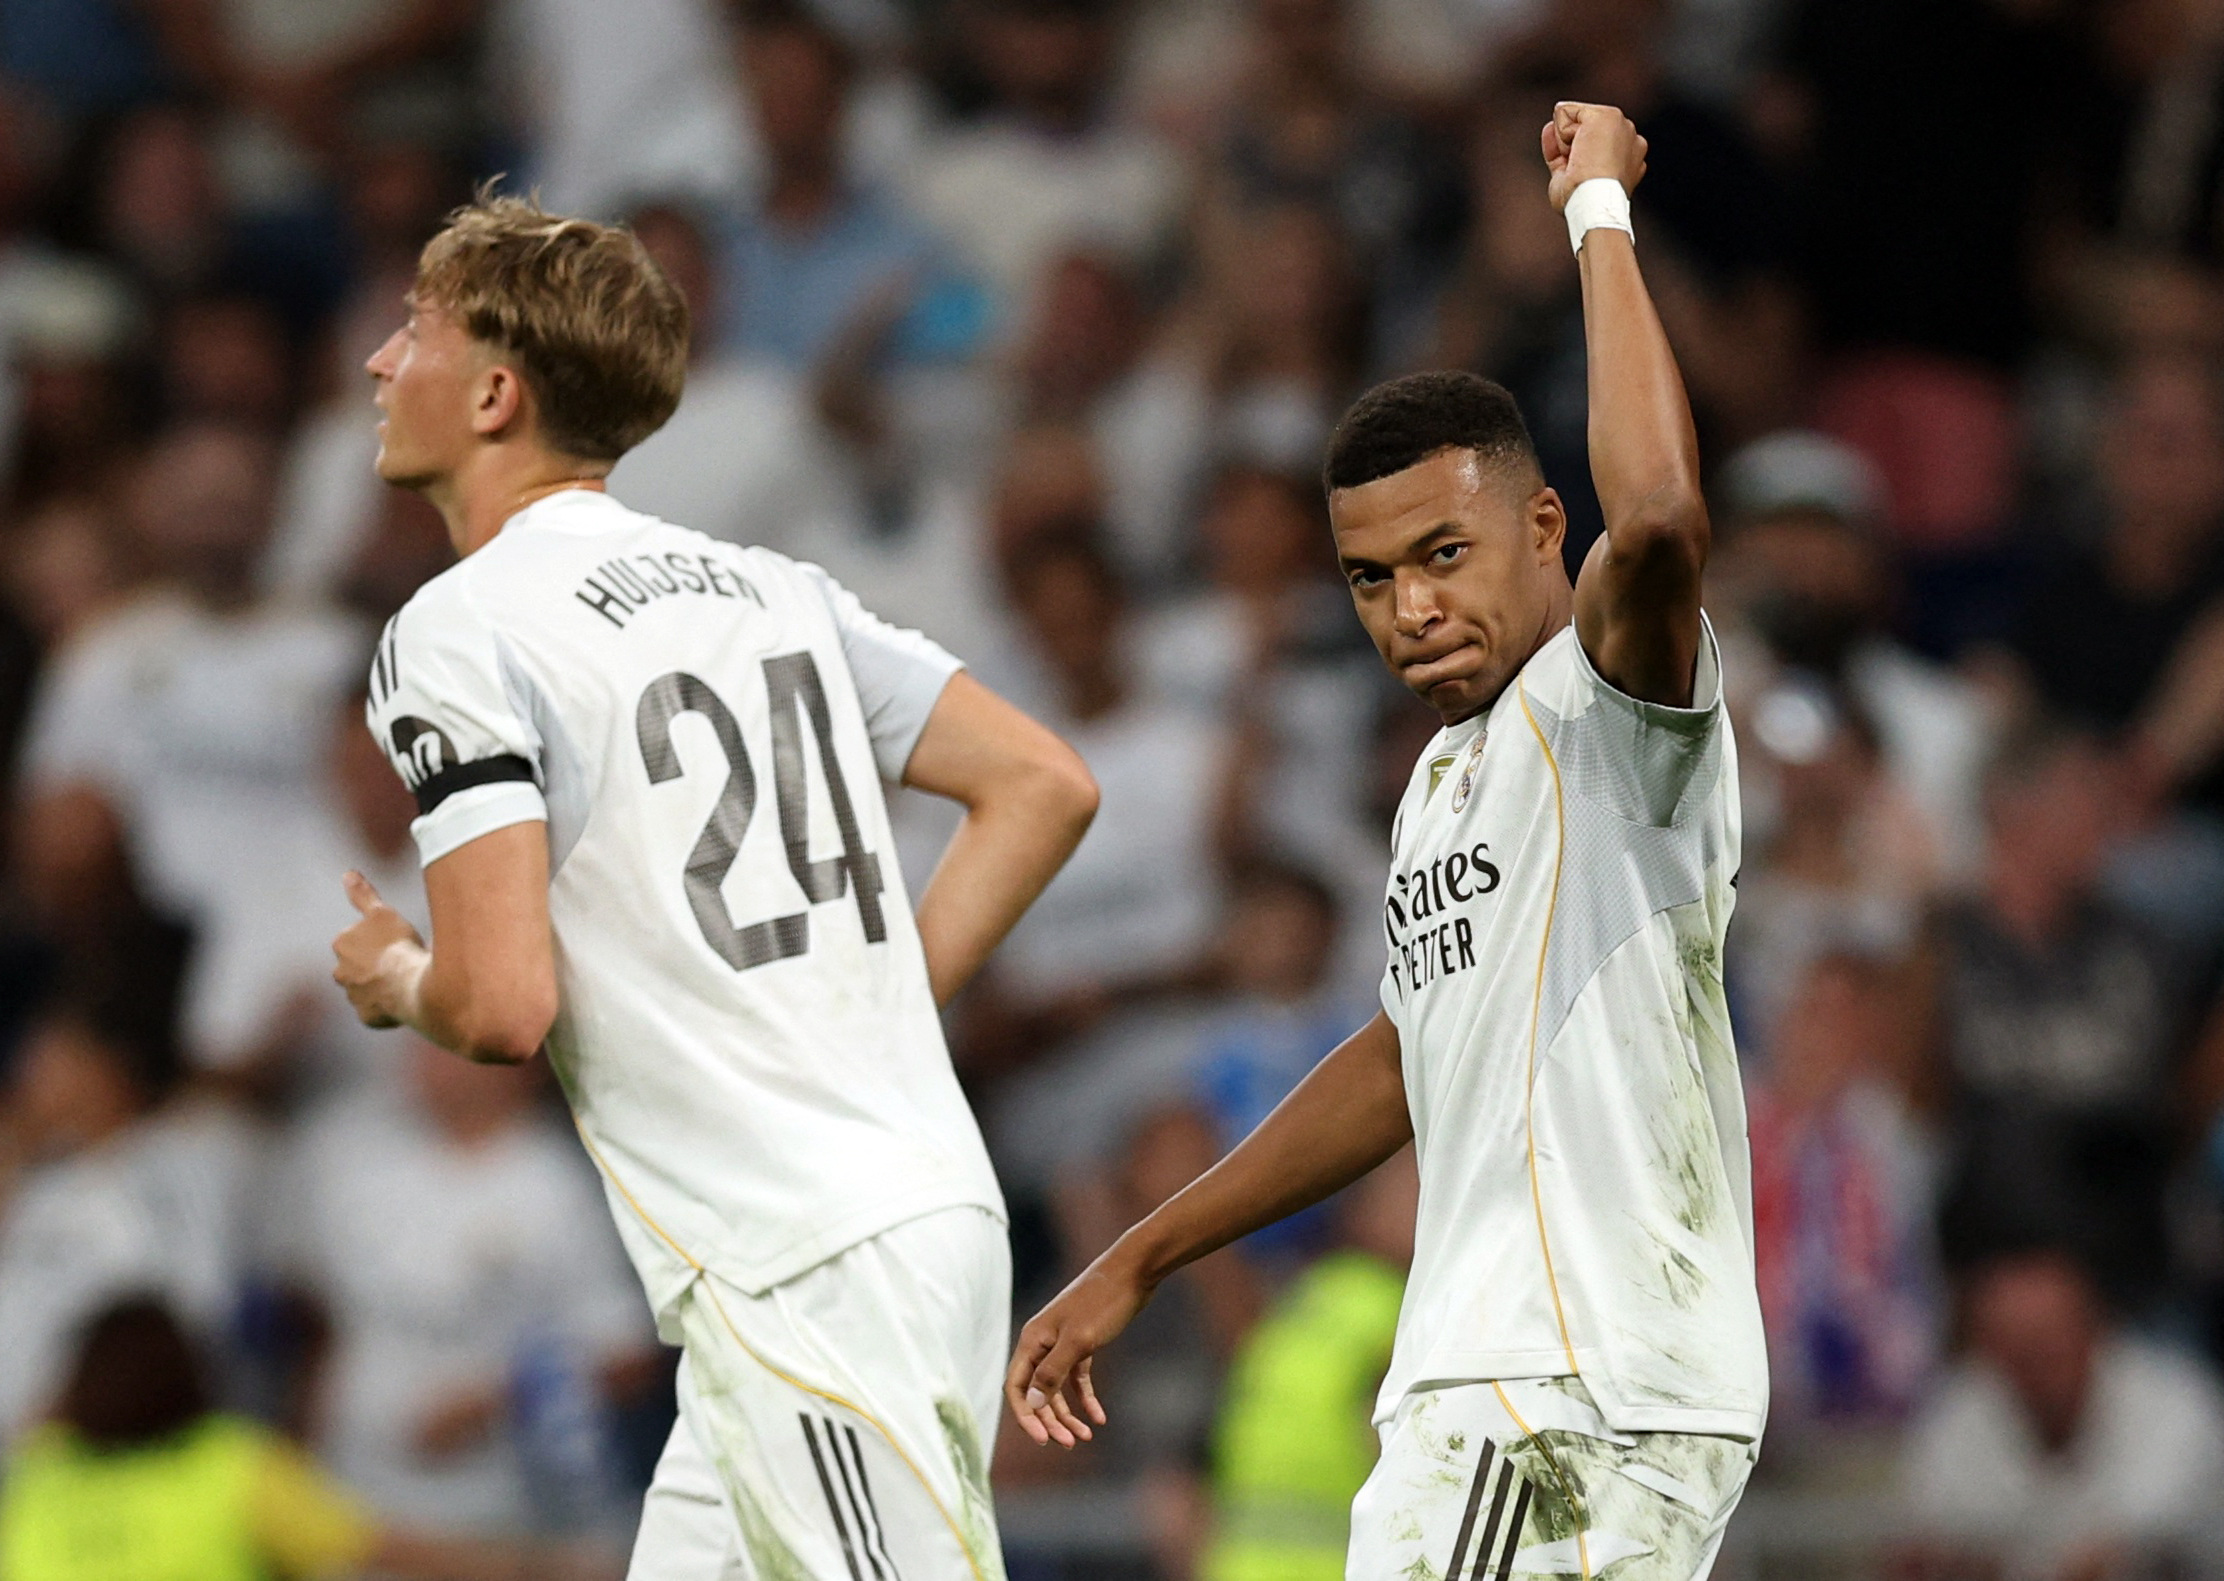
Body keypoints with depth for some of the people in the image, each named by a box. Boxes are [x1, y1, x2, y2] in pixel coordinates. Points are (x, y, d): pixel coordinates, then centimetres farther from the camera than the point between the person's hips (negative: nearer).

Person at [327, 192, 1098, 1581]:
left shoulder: (456, 633, -7)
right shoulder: (763, 585, 17)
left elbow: (502, 1006, -14)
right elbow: (1046, 787, 15)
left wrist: (392, 978, 8)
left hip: (801, 1276, -8)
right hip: (938, 1199, 8)